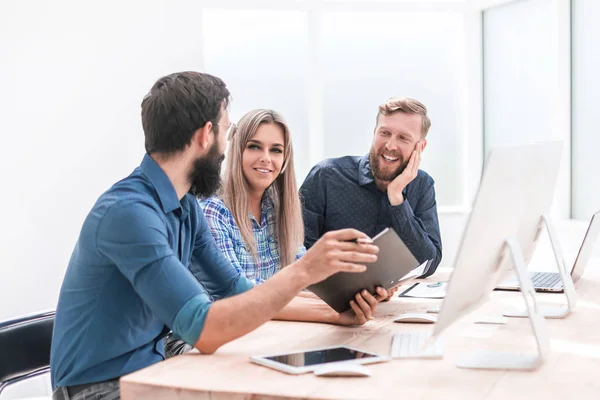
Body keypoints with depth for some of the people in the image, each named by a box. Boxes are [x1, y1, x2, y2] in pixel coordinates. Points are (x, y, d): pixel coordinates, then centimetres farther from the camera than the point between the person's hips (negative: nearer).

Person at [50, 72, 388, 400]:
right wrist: (302, 272, -30)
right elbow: (204, 330, -30)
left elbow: (236, 292, 8)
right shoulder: (128, 211, -24)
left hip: (151, 369, 8)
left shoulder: (185, 206, 4)